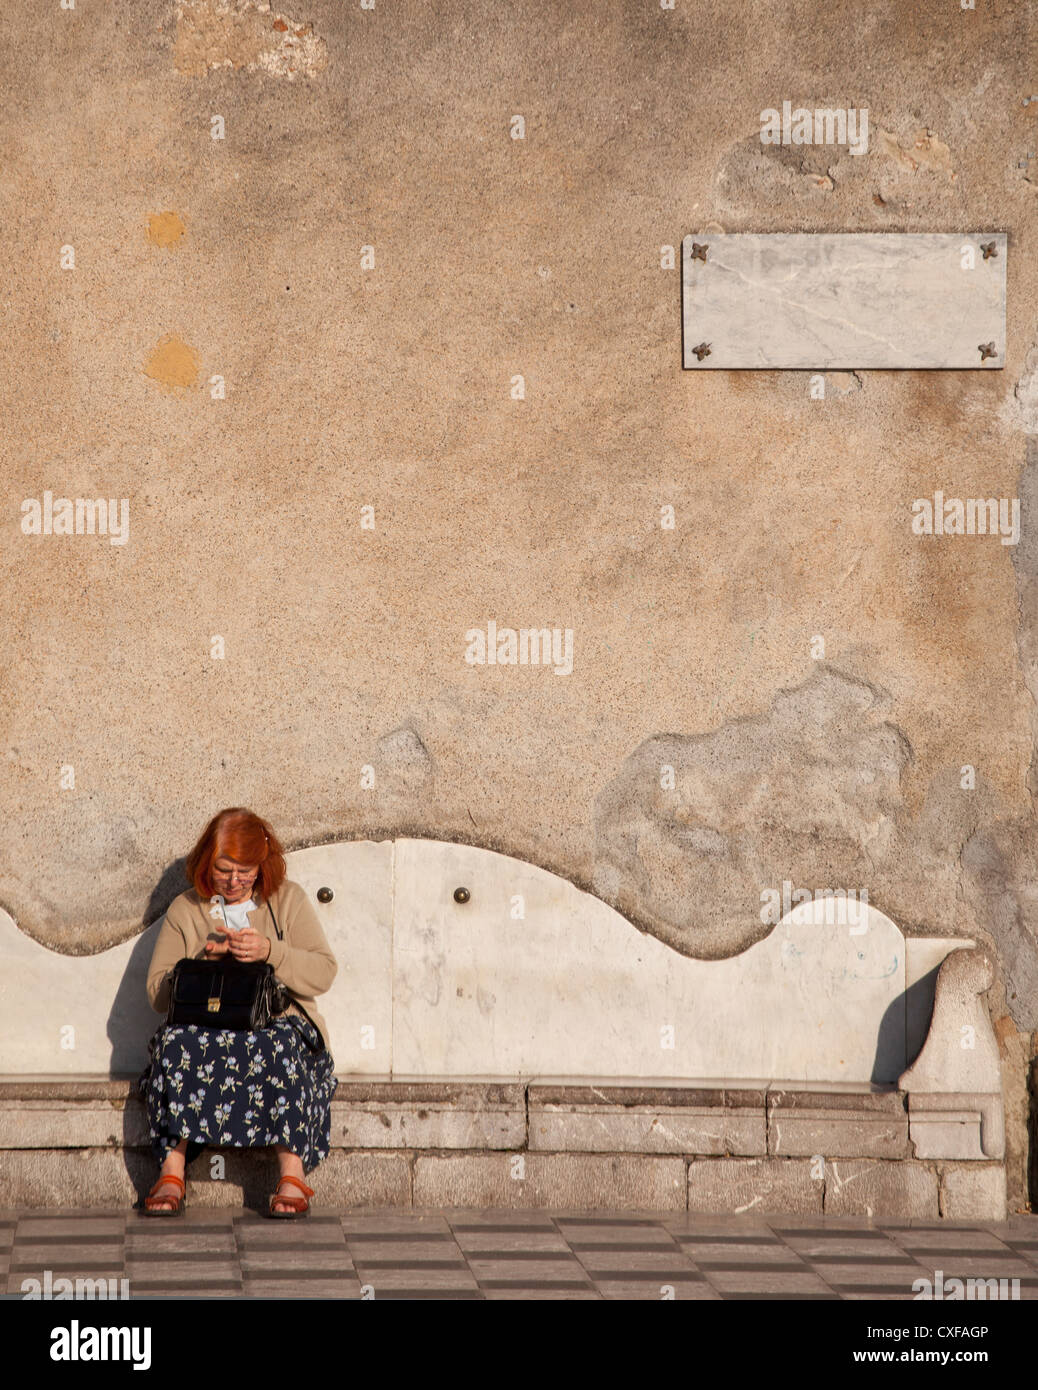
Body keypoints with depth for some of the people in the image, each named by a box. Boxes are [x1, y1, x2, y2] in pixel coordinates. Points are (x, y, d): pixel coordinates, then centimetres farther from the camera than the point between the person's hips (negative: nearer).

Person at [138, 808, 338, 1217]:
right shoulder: (184, 910, 13)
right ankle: (172, 1172, -34)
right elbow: (158, 991, 7)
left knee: (280, 1046, -36)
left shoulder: (289, 899, 11)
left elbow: (324, 972, 1)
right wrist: (203, 963, -10)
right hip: (203, 1025, 1)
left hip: (277, 1020, -1)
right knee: (176, 1042, -33)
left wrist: (270, 951, -14)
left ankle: (293, 1174, -36)